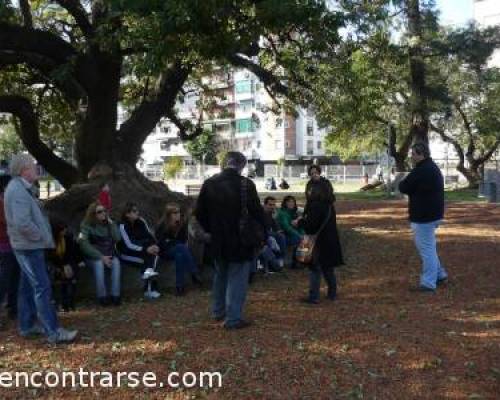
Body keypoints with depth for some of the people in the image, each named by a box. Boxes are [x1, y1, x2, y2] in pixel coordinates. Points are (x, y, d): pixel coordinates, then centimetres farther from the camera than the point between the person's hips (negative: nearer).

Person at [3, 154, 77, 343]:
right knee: (42, 287, -9)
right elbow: (23, 223, -28)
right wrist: (41, 237, -16)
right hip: (29, 246, -11)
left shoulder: (20, 187, 13)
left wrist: (41, 236, 14)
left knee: (27, 287, 16)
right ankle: (53, 332, -7)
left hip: (28, 246, 11)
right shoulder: (18, 191, -20)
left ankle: (27, 326, 26)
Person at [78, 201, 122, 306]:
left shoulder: (108, 223, 7)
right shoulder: (87, 225, -5)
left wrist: (111, 223, -10)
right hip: (93, 256, -3)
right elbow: (85, 245, -15)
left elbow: (117, 239, -5)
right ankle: (102, 296, -32)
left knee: (116, 262, -29)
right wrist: (101, 256, -23)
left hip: (108, 254, 3)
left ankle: (115, 295, -32)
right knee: (99, 263, -35)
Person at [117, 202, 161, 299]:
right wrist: (145, 249, -33)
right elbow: (129, 245, -22)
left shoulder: (140, 221, 1)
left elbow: (150, 235, -2)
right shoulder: (123, 226, -15)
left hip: (141, 251, 5)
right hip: (127, 253, -5)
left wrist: (154, 245, -23)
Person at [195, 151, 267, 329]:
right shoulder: (245, 184, -17)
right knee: (237, 279, 5)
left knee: (220, 275, 23)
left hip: (218, 241, 5)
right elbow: (257, 212, -15)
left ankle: (218, 311, 36)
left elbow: (200, 213, 4)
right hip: (240, 241, -5)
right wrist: (263, 231, 1)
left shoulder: (209, 183, -1)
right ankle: (233, 318, 8)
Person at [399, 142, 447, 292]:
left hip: (424, 216, -10)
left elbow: (404, 188, -15)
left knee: (426, 248, -3)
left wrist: (402, 183, 5)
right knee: (428, 246, 22)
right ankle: (439, 274, 28)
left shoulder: (421, 170, -21)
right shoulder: (433, 167, 13)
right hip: (432, 213, 10)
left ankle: (428, 284, 4)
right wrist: (408, 184, 3)